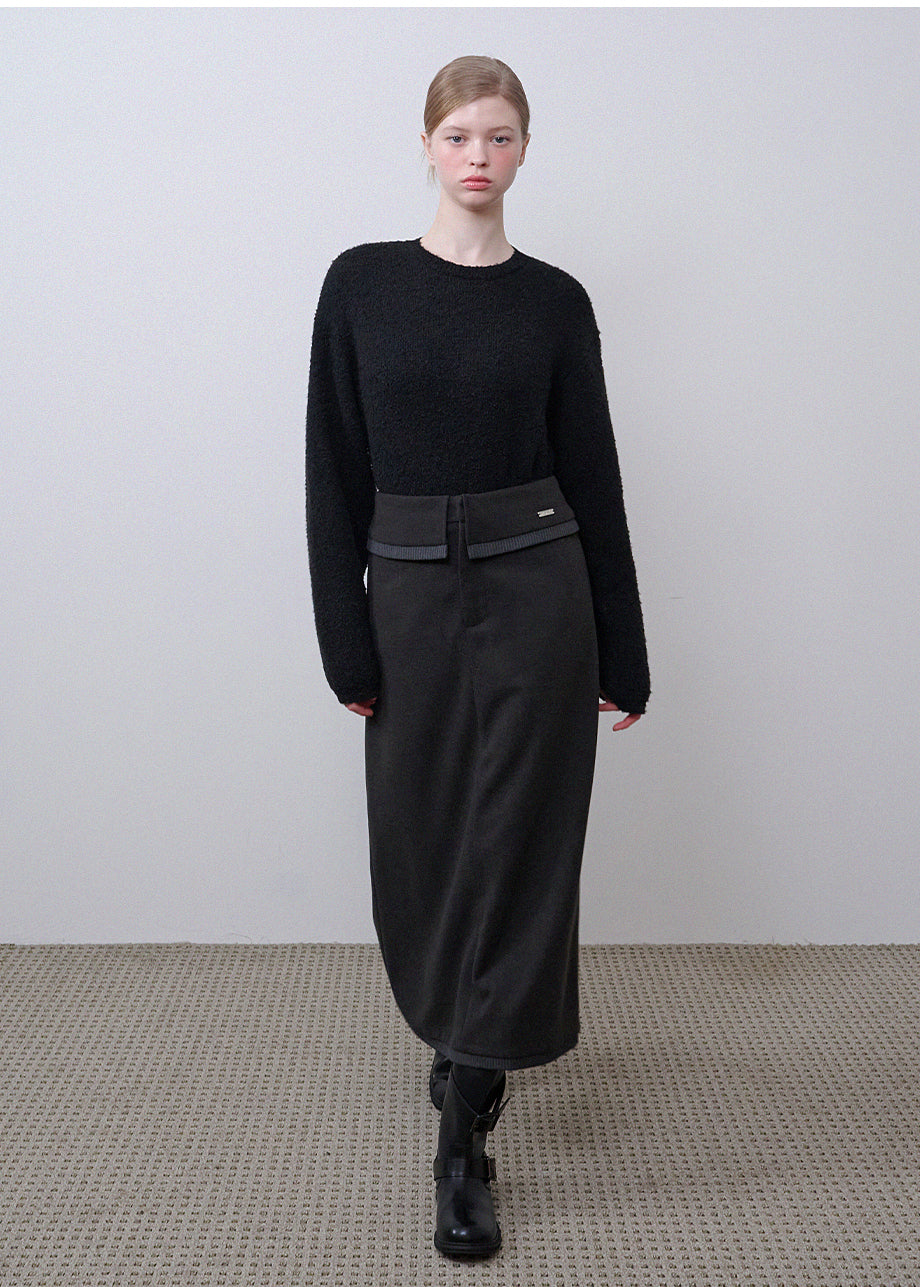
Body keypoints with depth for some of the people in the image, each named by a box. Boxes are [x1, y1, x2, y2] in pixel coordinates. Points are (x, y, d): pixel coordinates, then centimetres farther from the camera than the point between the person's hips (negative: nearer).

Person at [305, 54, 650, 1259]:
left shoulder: (554, 299, 3)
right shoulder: (361, 283, 3)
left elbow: (593, 474, 4)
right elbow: (334, 471, 0)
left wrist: (624, 658, 3)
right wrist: (347, 642, -5)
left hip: (535, 592, -1)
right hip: (410, 596, 1)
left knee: (515, 847, 0)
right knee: (423, 842, 13)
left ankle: (464, 1138, 12)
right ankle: (460, 1038, 44)